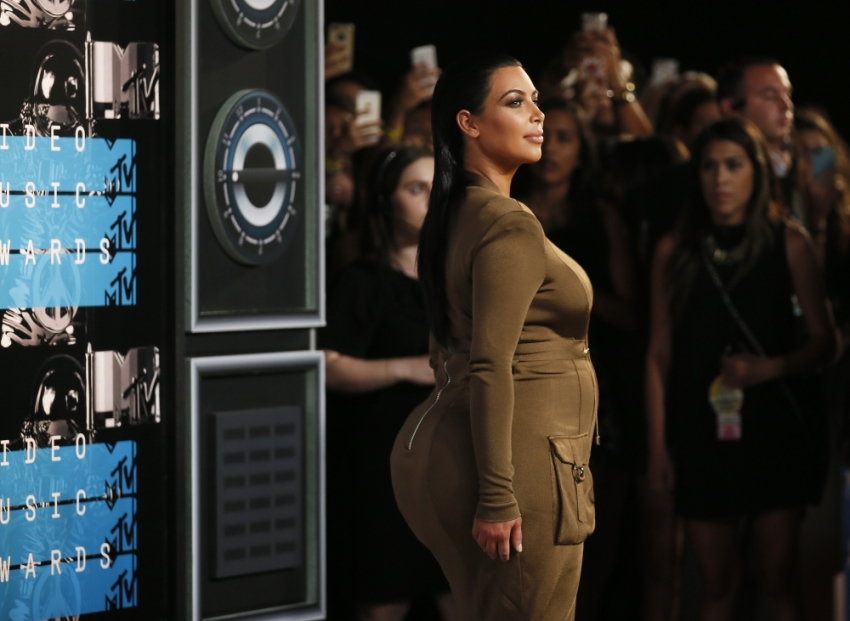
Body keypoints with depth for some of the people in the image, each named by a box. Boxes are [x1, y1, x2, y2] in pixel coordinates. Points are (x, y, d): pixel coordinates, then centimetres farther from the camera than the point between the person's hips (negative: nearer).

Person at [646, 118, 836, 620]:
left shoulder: (788, 242, 0)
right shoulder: (675, 252, 5)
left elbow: (825, 342, 0)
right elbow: (660, 352, 6)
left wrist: (769, 368, -18)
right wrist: (658, 444, 2)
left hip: (776, 428, -2)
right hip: (702, 432, 2)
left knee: (780, 578, -3)